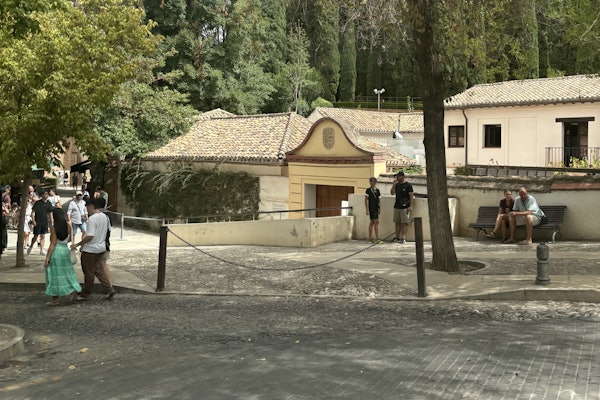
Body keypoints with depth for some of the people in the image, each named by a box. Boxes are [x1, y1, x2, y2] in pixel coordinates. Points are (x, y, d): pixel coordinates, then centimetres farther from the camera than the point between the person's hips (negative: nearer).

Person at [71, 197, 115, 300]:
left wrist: (78, 244, -21)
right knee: (99, 270, 15)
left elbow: (90, 236, -27)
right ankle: (109, 290, 8)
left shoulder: (92, 219, -21)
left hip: (90, 249, -8)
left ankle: (86, 294, 18)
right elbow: (108, 230, 14)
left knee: (89, 273, 5)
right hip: (101, 248, 8)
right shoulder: (105, 217, 4)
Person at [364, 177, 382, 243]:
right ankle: (377, 239, -12)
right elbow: (366, 200, -7)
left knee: (372, 222, 12)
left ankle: (370, 238, 19)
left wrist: (380, 207, 12)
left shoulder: (377, 190, 11)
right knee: (376, 222, -12)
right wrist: (367, 210, -12)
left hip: (376, 208, 7)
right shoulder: (368, 190, -6)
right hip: (371, 208, -7)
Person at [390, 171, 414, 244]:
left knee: (404, 223, -7)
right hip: (397, 207, 6)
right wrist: (393, 185, -1)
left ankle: (403, 238, -11)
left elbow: (411, 196, -7)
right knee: (397, 223, 8)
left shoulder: (408, 185, -4)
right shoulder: (397, 185, 15)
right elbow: (392, 193, 11)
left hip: (405, 207, -6)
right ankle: (397, 237, 12)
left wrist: (411, 206, -14)